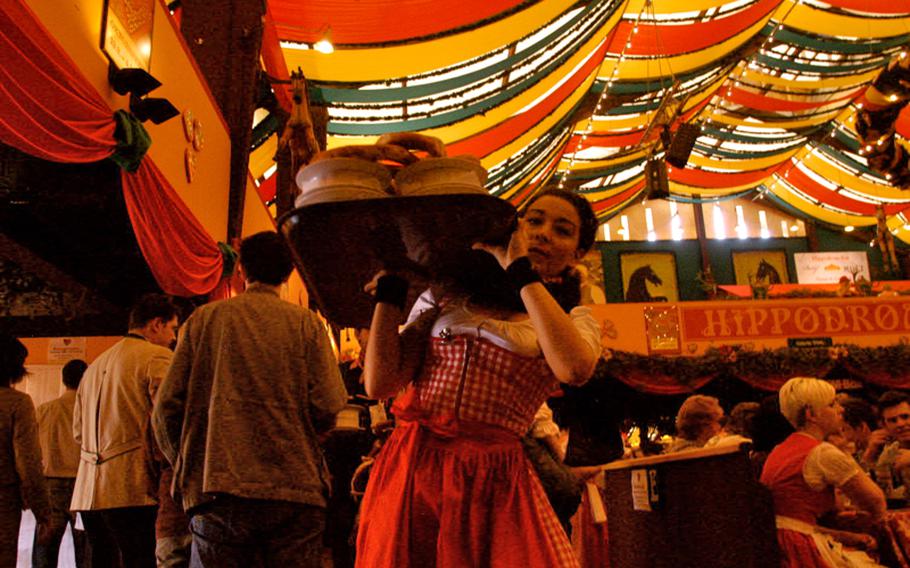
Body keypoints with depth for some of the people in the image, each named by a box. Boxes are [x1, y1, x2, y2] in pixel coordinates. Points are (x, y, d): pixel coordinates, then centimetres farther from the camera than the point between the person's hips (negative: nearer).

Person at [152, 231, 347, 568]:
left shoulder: (204, 319, 7)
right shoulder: (307, 323, 5)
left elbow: (166, 407, 4)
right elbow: (328, 406, -4)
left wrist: (186, 465, 18)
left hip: (218, 491, 1)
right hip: (295, 490, 0)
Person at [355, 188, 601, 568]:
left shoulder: (573, 320, 6)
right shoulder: (448, 294, 9)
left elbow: (576, 369, -22)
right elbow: (380, 385, 0)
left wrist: (522, 273, -16)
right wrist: (389, 291, -2)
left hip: (493, 482, -1)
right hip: (411, 468, 1)